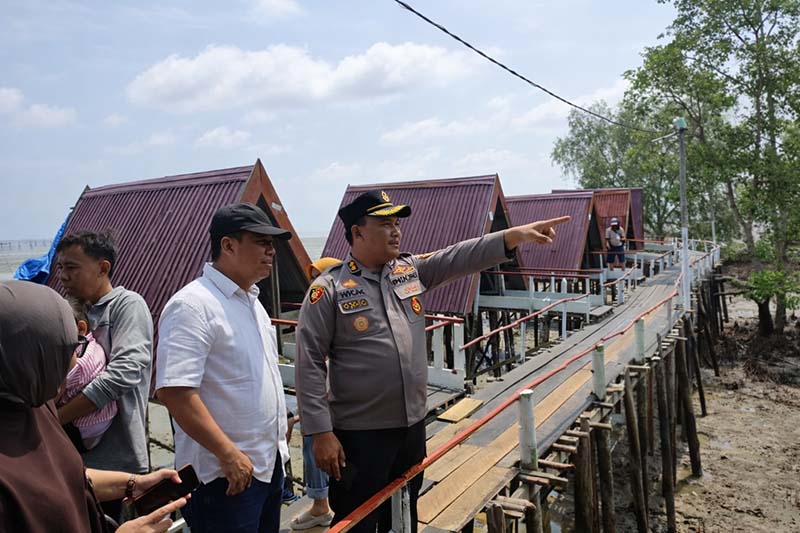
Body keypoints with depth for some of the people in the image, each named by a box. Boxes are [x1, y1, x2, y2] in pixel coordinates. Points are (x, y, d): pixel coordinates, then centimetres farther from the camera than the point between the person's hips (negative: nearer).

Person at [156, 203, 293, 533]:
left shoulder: (251, 300, 10)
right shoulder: (193, 305, -18)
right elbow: (174, 391, -26)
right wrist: (228, 454, -23)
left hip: (270, 464, 9)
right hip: (225, 475, -8)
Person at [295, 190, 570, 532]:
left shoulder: (411, 270, 6)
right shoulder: (329, 288, -11)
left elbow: (460, 257, -4)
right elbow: (309, 363, -13)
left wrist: (518, 234, -16)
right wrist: (321, 433, -15)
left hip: (412, 424, 6)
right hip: (360, 433, -5)